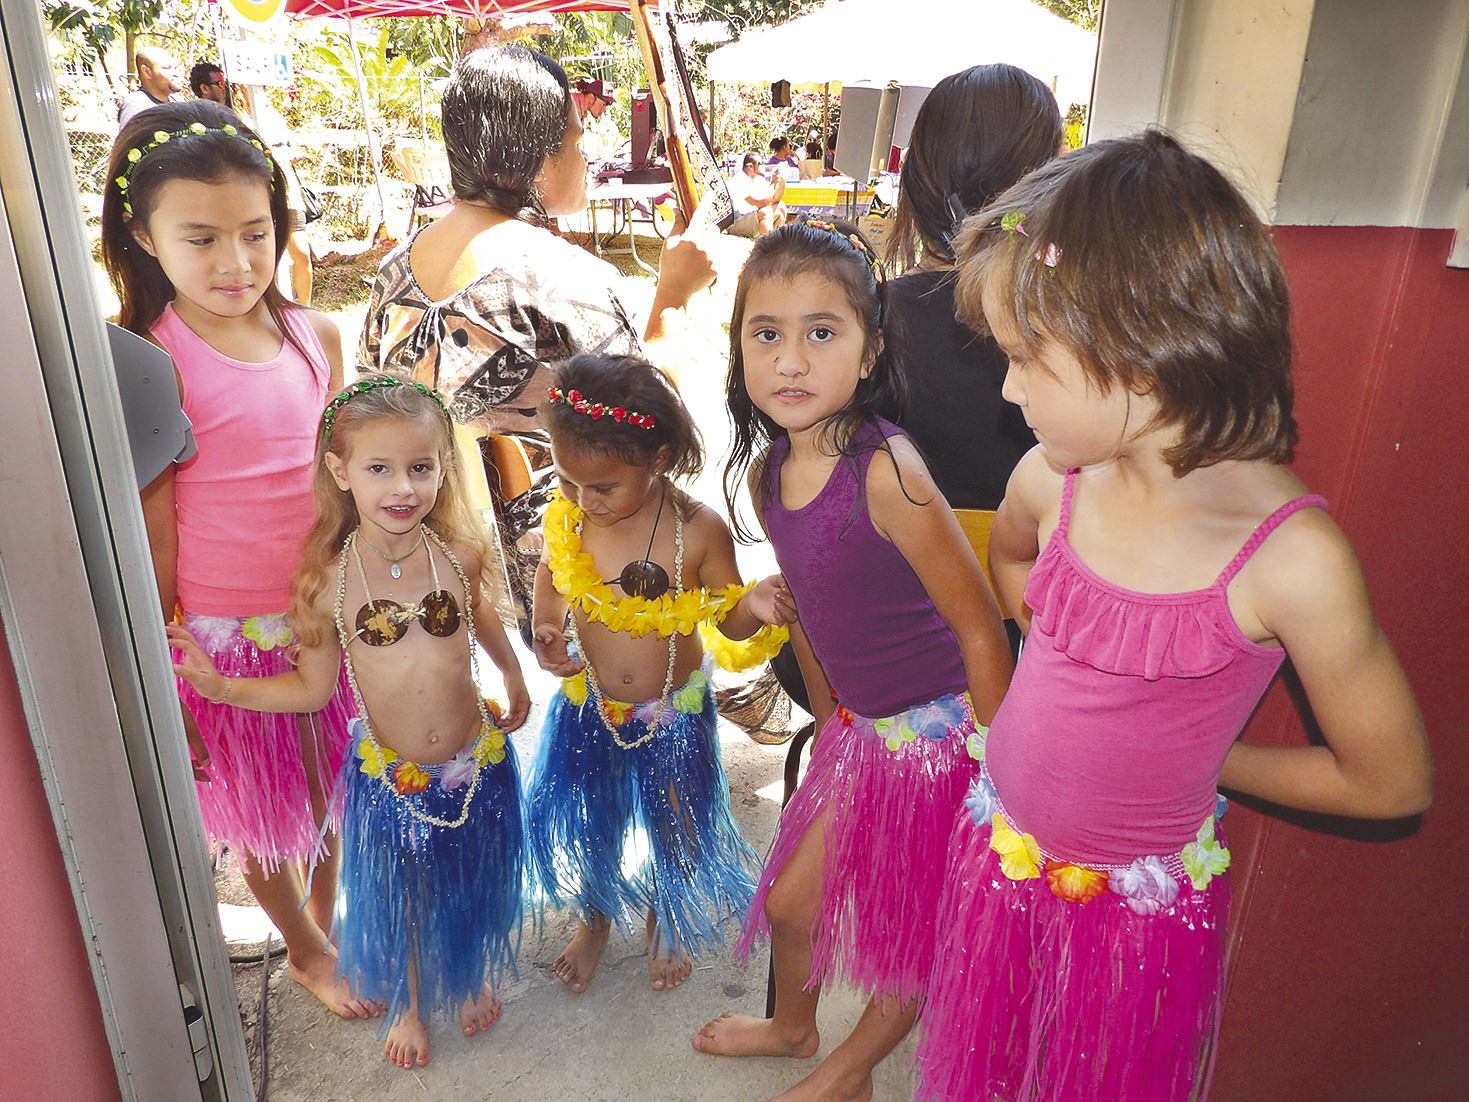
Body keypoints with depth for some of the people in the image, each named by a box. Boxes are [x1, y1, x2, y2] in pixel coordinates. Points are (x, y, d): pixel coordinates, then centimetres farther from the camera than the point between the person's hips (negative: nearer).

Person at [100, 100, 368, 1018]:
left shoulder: (314, 335, -3)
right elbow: (155, 541, -14)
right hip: (229, 639, -4)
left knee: (344, 799, 22)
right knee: (263, 817, 19)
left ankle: (337, 925, 50)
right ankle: (305, 950, 46)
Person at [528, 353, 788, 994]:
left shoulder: (698, 531, -25)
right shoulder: (568, 517, -17)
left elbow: (729, 622, -12)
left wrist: (756, 606, -35)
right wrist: (546, 627, -12)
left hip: (673, 715, -2)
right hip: (588, 708, 3)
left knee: (675, 830, 20)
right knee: (586, 825, 22)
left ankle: (667, 924, 55)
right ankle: (597, 918, 56)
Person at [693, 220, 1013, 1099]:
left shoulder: (886, 472, -27)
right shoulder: (765, 473, -4)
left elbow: (981, 629, -20)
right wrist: (830, 719, 17)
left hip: (940, 735, -7)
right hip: (864, 731, 7)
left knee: (914, 934, 14)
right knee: (791, 897, 22)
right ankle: (792, 1026, 53)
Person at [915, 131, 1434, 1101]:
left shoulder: (1294, 559, -27)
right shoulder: (1051, 484, -14)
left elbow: (1391, 783, -13)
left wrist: (1194, 757, -7)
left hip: (1140, 900, -3)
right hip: (1000, 846, 4)